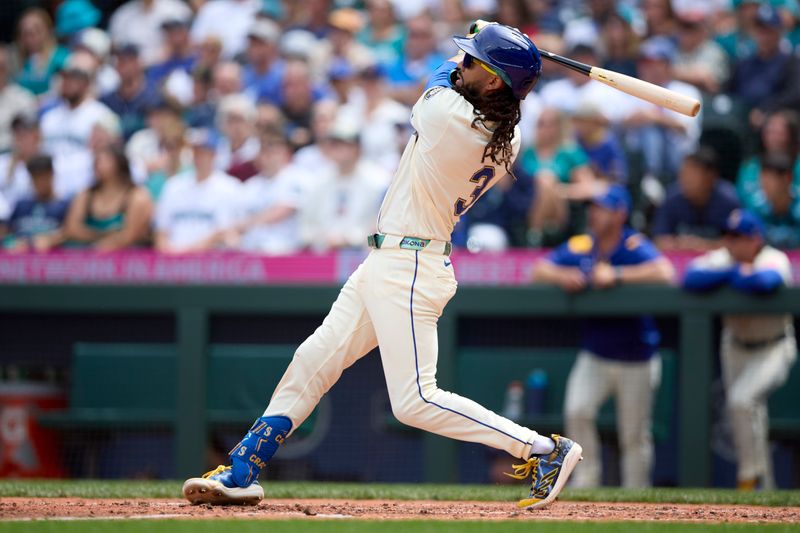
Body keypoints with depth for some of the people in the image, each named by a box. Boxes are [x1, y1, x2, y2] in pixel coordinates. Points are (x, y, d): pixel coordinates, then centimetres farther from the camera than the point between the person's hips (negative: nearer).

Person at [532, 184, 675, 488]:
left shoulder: (635, 247, -14)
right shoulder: (580, 247, 0)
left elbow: (664, 273, -32)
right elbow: (540, 271, 0)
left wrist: (616, 276, -34)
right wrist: (563, 277, -22)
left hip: (636, 360, -3)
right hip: (594, 357, 3)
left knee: (635, 437, 4)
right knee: (576, 411, -18)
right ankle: (587, 479, -4)